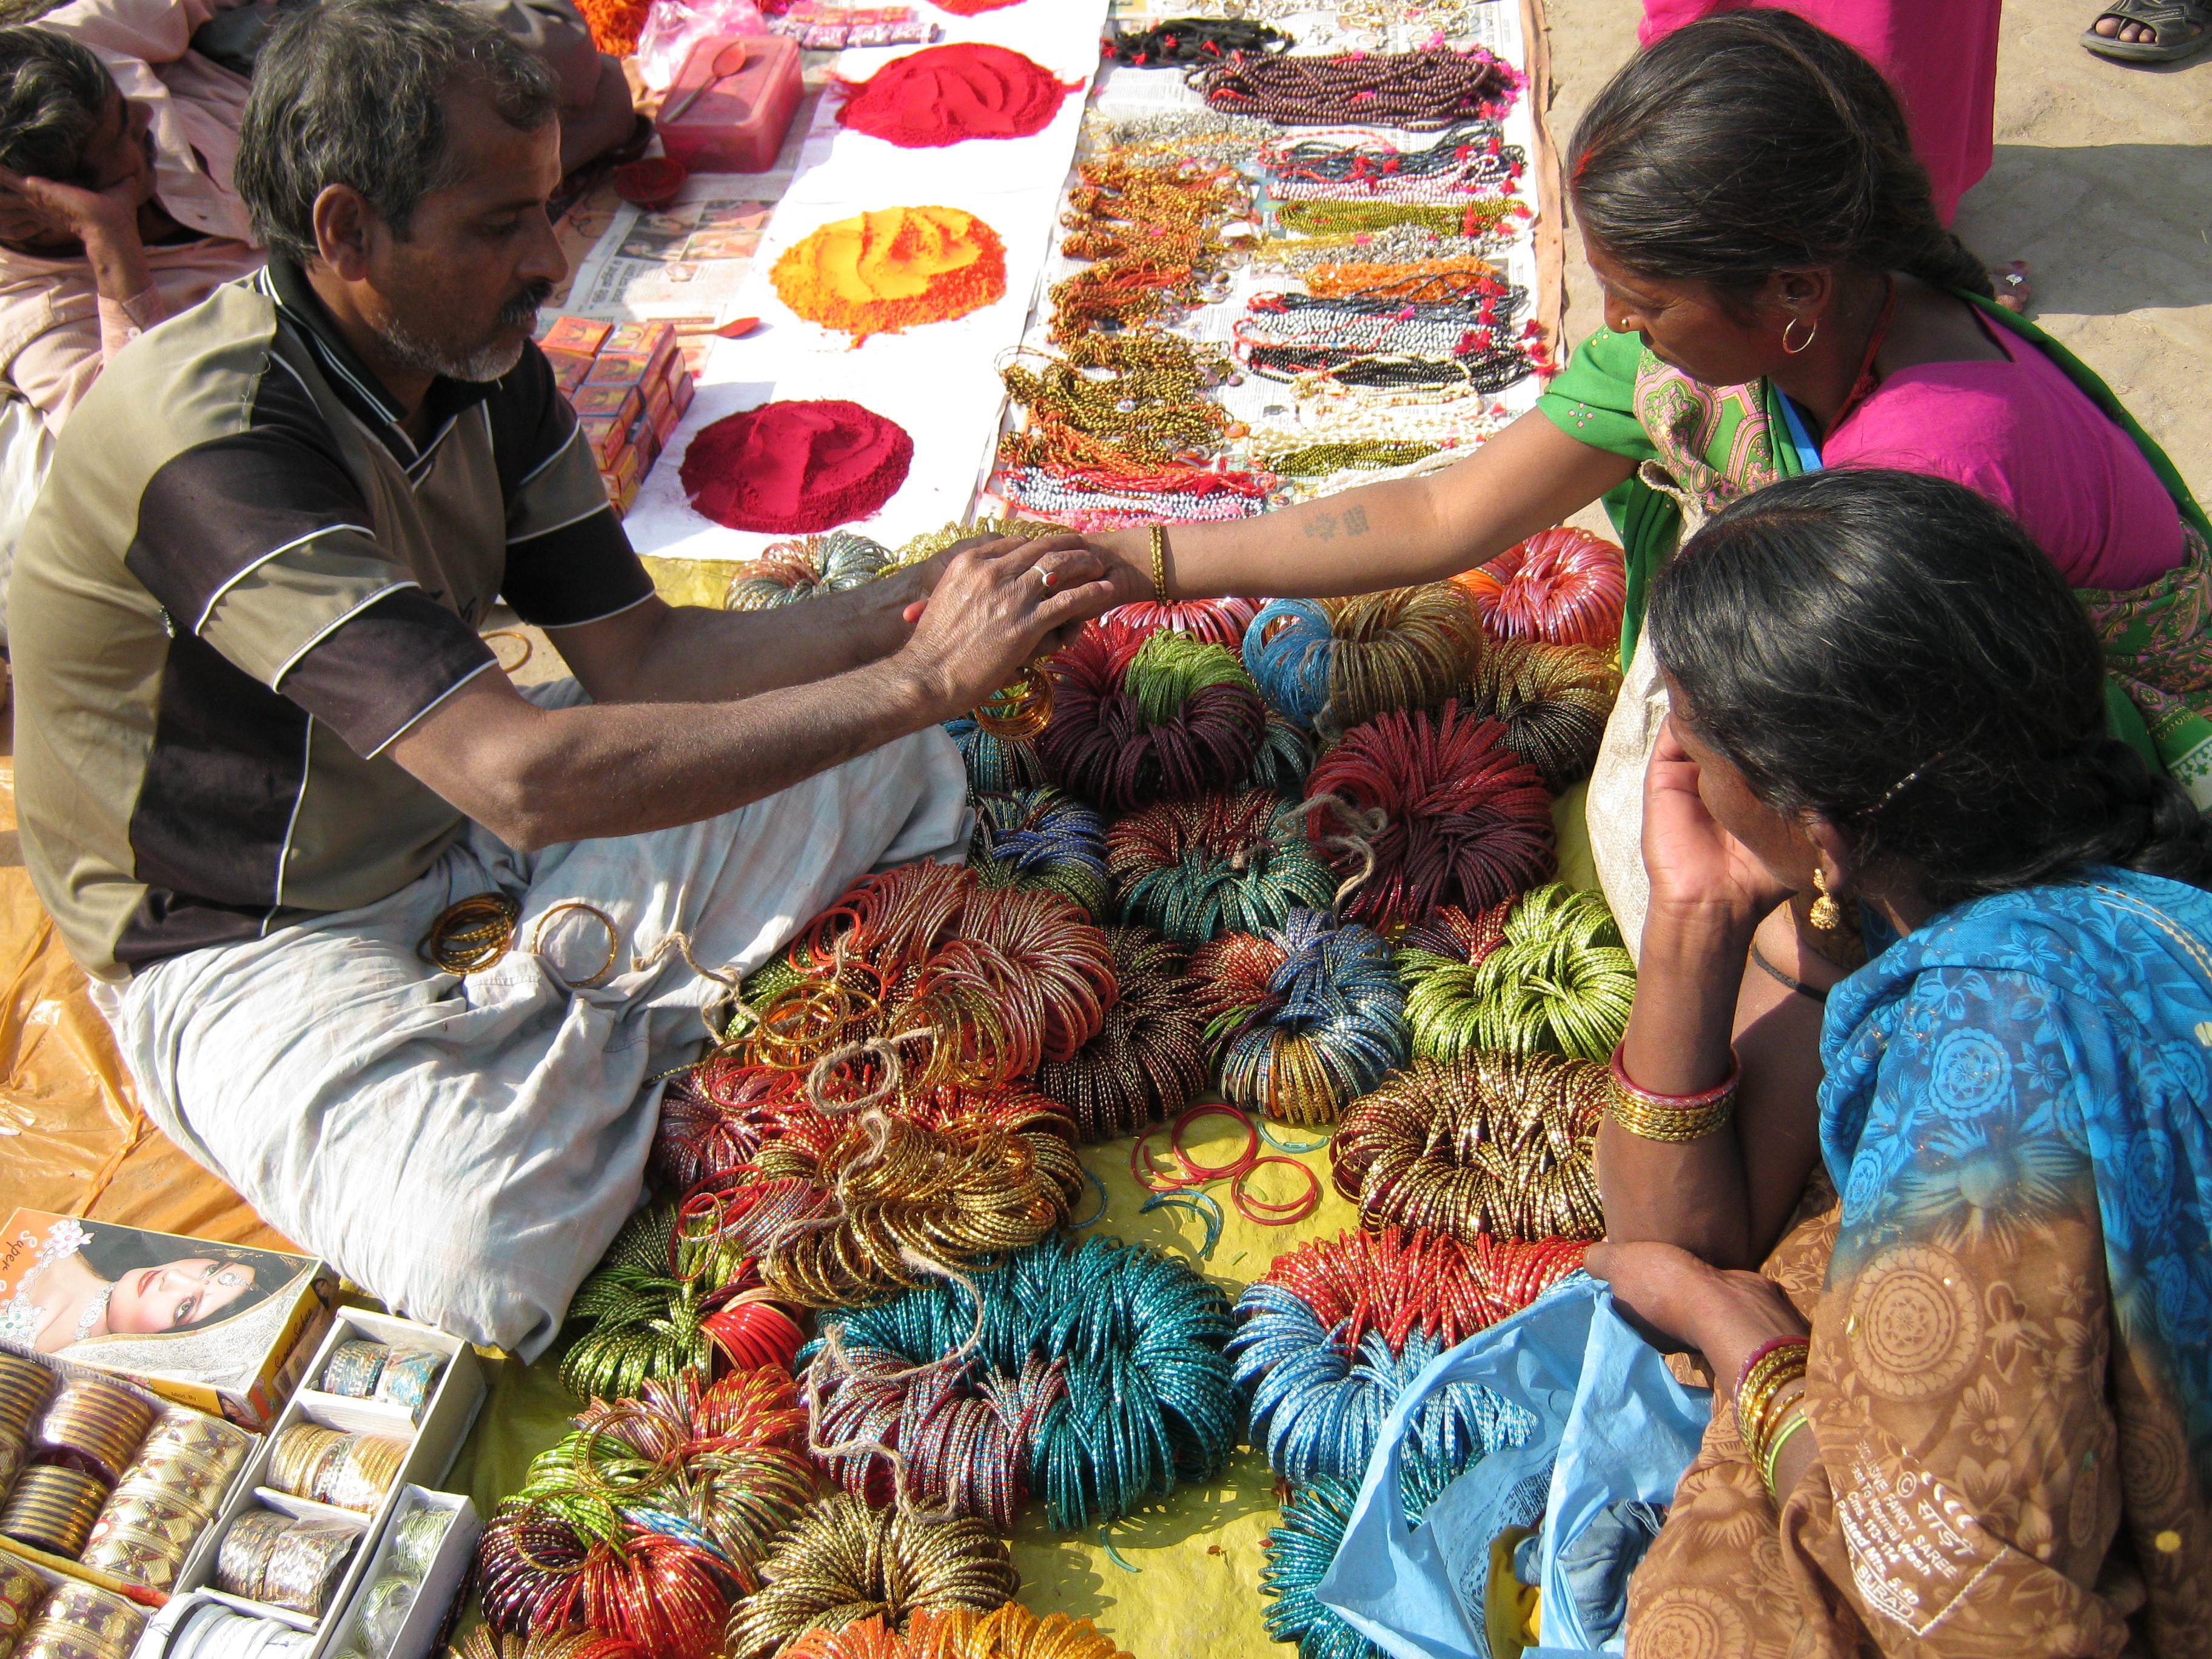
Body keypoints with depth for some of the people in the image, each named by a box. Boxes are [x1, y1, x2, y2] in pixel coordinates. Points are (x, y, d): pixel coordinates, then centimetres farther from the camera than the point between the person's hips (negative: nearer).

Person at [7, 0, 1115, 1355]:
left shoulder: (489, 367, -6)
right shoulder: (213, 441, -33)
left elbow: (642, 657, -5)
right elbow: (526, 778, -41)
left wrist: (909, 608, -21)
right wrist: (919, 680, -38)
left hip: (461, 821, 7)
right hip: (252, 939, -6)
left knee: (902, 779, 0)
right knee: (487, 1247, -33)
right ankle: (622, 1014, -2)